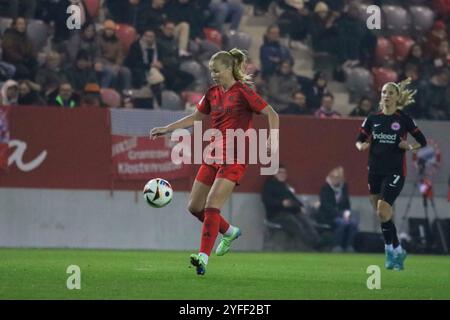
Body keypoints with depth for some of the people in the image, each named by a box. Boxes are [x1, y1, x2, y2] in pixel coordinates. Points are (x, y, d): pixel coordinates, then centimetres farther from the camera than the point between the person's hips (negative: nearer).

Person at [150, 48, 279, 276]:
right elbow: (196, 117, 23)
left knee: (212, 205, -18)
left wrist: (273, 140, -22)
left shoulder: (242, 92, -8)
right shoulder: (213, 94, 11)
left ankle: (203, 259, -19)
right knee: (195, 206, 7)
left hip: (234, 158, -8)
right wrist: (166, 129, 18)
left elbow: (272, 114, -8)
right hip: (213, 155, 8)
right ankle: (229, 232, 30)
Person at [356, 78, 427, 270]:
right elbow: (359, 140, 9)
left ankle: (394, 251, -5)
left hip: (395, 172, -4)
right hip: (375, 171, 4)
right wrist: (361, 146, -13)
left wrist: (410, 147, -17)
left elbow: (422, 141, 3)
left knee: (383, 212, -18)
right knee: (382, 215, 7)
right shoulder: (373, 119, 6)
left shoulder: (403, 119, -3)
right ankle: (395, 252, 22)